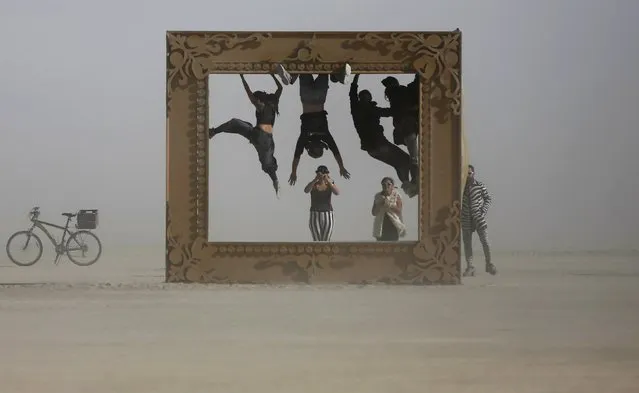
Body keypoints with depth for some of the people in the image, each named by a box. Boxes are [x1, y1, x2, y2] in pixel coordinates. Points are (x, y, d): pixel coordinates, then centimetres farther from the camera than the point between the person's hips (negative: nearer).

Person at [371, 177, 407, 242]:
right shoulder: (378, 196, 7)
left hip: (393, 227, -2)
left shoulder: (396, 196, 0)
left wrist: (389, 205, -20)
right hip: (381, 227, 2)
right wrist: (380, 205, -12)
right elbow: (373, 212, 3)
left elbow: (399, 211, -9)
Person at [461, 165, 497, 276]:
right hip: (466, 219, 2)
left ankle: (489, 264, 11)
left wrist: (484, 210, -8)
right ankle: (469, 267, 5)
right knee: (467, 243, 1)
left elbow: (488, 198, 6)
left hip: (478, 217, -2)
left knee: (484, 241, -5)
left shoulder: (479, 185, -2)